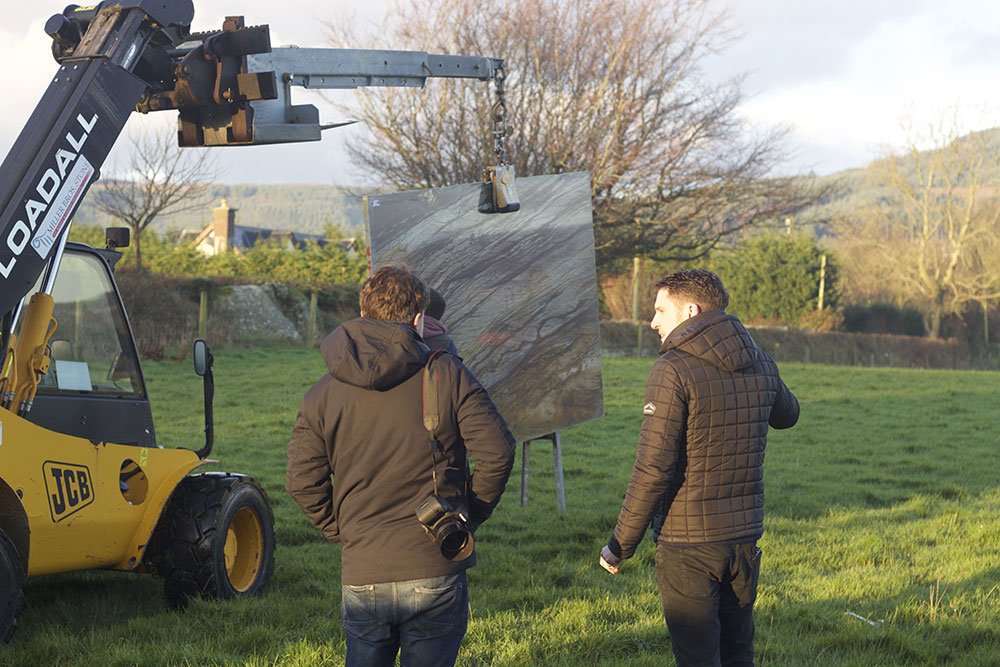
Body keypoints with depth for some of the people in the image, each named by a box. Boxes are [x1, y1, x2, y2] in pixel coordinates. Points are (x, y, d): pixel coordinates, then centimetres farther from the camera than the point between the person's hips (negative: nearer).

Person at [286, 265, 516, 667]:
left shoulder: (323, 394, 5)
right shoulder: (448, 375, -3)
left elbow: (302, 480, 0)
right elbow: (496, 451, -9)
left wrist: (343, 531, 12)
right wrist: (471, 515, 4)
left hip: (362, 577, 2)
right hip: (436, 573, -2)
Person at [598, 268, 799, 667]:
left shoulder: (675, 370, -15)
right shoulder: (761, 366, 5)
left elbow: (653, 470, -19)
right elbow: (787, 415, 28)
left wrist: (620, 545, -10)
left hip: (688, 544, -6)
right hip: (745, 537, 6)